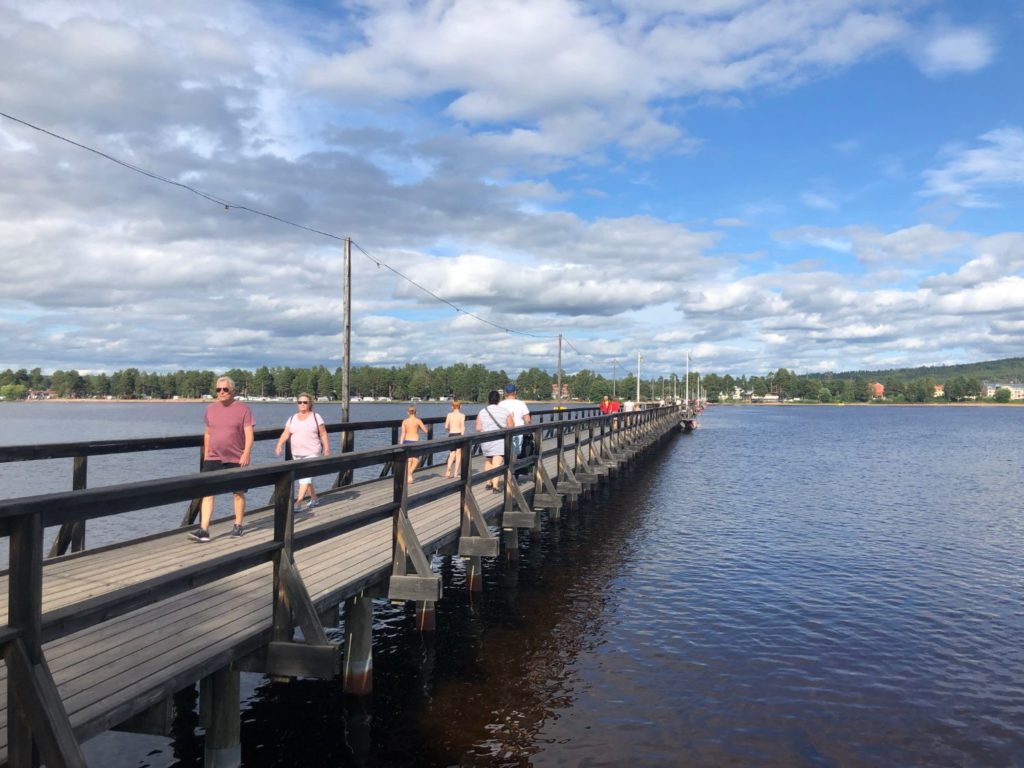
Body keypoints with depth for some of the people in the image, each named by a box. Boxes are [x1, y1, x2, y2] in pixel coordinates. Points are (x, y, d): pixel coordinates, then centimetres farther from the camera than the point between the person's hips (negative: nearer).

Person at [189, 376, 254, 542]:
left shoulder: (242, 408, -6)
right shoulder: (211, 408, 7)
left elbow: (249, 434, -9)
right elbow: (207, 433, 16)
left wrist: (246, 454, -19)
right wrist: (206, 455, 14)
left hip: (236, 459, -3)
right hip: (213, 458, 3)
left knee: (238, 493, 9)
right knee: (207, 492, -7)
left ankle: (238, 526, 24)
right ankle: (204, 530, -9)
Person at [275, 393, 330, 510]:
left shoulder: (316, 417, -2)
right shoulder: (292, 418, 7)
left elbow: (323, 435, -1)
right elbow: (285, 434, -3)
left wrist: (327, 449, -5)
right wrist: (279, 445, -20)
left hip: (312, 453, -5)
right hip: (296, 454, 5)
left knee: (305, 477, -14)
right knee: (305, 477, 15)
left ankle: (298, 503, -19)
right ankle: (314, 499, 32)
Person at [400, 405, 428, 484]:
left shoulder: (405, 421, 0)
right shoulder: (418, 421, -8)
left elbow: (403, 434, -3)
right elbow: (426, 431, -2)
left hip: (407, 442, 3)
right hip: (415, 442, -3)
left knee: (409, 460, 12)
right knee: (416, 460, 9)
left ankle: (408, 477, 11)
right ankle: (410, 472, -16)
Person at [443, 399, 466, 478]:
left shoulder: (449, 414, 5)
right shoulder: (462, 415, -4)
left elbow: (446, 427, 6)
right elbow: (462, 426, -17)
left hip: (451, 435, 3)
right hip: (458, 435, -2)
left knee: (452, 454, 12)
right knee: (458, 454, 7)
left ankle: (448, 467, -13)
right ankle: (455, 473, 6)